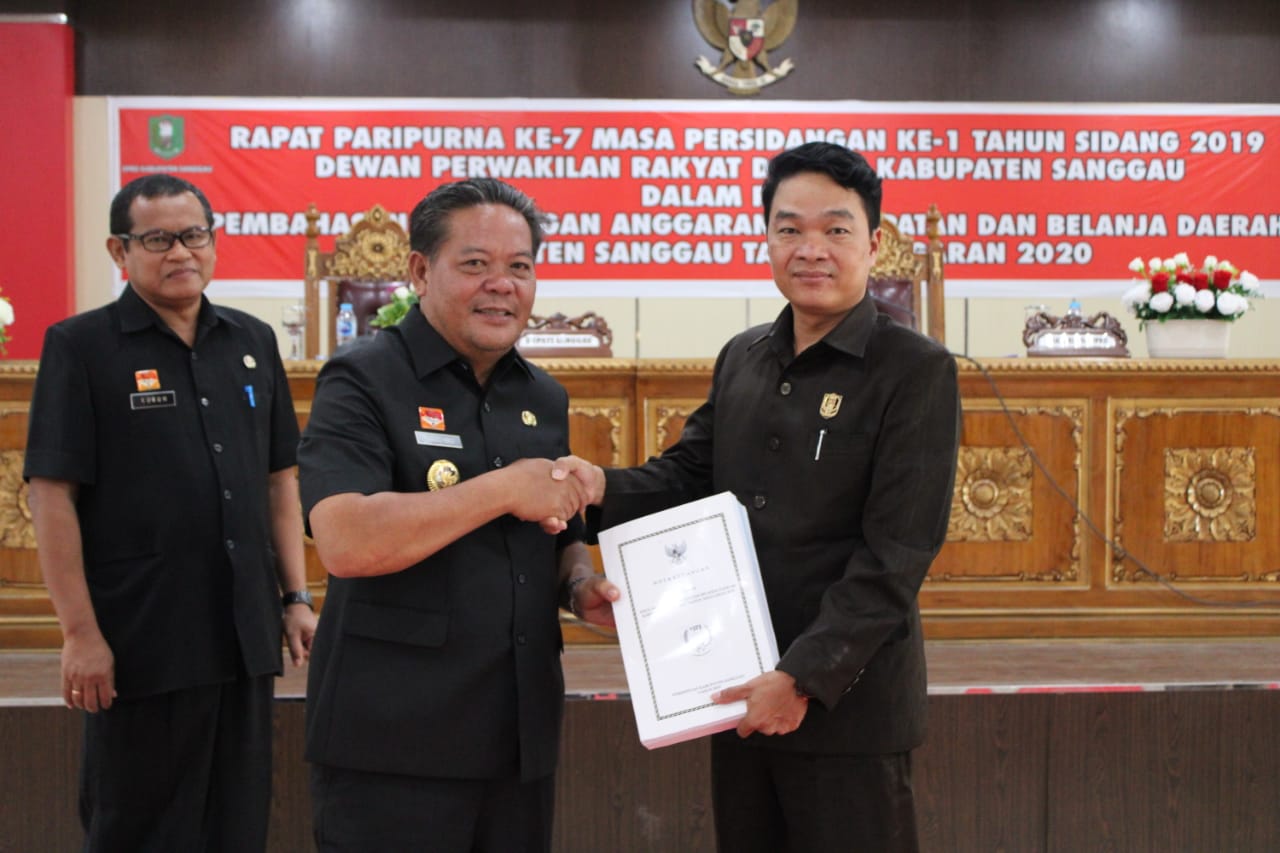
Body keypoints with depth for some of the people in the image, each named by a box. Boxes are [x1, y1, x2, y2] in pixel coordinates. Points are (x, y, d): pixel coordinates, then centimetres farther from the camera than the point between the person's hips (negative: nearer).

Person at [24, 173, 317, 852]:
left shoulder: (252, 343, 10)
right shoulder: (80, 346, -5)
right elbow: (51, 495, -9)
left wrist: (296, 598, 10)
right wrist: (79, 634, -14)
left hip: (245, 637, 5)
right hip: (141, 643, -5)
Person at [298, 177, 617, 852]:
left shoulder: (543, 398, 12)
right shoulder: (362, 383, -8)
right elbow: (345, 540, -24)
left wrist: (580, 586, 2)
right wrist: (505, 490, -19)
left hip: (521, 738, 6)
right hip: (392, 744, -6)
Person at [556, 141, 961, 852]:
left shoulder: (915, 370, -9)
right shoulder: (742, 359, 11)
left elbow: (897, 551, -14)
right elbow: (687, 477, 13)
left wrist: (804, 677, -19)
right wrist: (603, 488, -9)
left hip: (848, 699, -6)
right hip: (740, 693, 6)